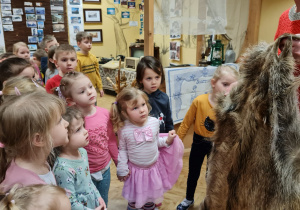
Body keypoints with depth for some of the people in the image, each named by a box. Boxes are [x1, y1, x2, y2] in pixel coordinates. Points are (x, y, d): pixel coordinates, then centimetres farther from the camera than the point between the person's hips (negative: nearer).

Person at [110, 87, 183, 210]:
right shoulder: (124, 129, -22)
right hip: (135, 169, -2)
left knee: (152, 192, 24)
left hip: (154, 166, 3)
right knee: (134, 196, 18)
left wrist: (167, 140, -14)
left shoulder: (154, 122, -15)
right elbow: (123, 150, -8)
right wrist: (122, 169, -6)